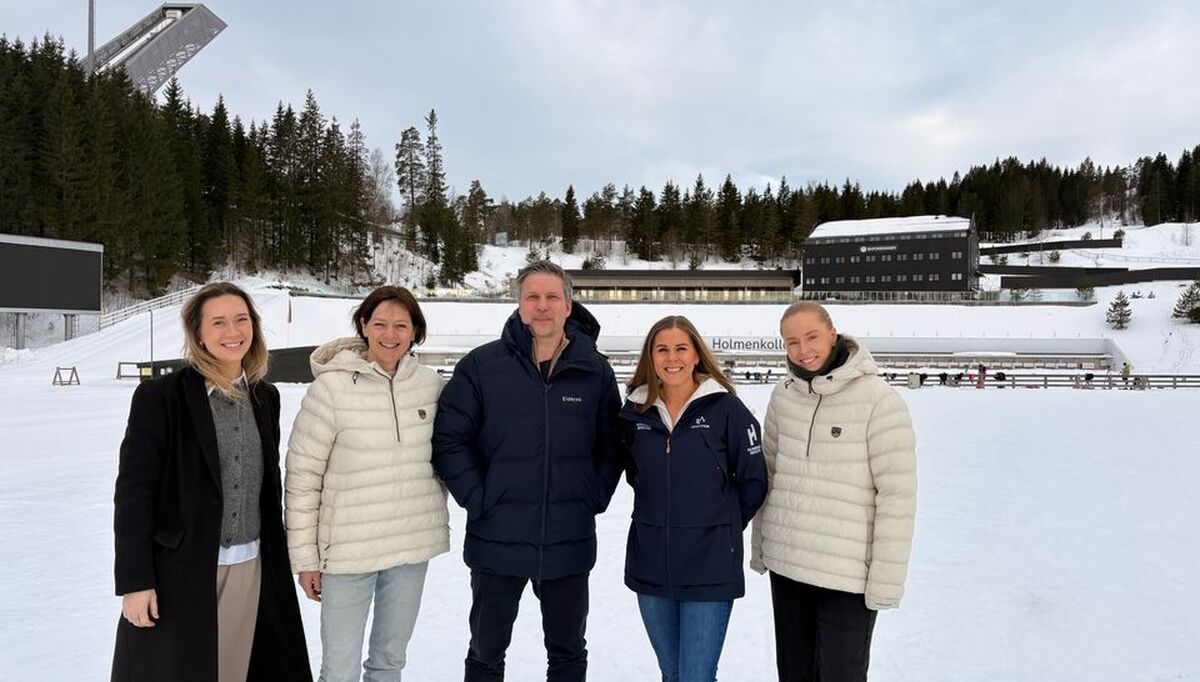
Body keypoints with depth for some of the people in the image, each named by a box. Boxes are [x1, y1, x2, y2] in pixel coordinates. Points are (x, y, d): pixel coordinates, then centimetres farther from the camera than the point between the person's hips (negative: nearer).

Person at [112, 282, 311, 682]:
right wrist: (134, 580, -12)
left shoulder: (265, 397, 6)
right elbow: (133, 492, -10)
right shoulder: (160, 397, -10)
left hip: (250, 570, 5)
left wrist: (276, 559, 13)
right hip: (179, 570, -4)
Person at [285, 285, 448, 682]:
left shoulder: (430, 384, -1)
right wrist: (305, 557, -6)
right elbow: (302, 478, -8)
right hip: (348, 550, -4)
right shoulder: (332, 387, -12)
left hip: (413, 546, 4)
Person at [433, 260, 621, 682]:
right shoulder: (481, 366, -7)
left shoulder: (595, 371, -1)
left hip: (570, 543, 1)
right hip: (497, 540, -1)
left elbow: (612, 444, 7)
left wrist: (594, 497, -3)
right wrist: (478, 500, -10)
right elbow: (449, 439, -5)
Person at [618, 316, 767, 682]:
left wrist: (721, 525, 6)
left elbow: (753, 482, -2)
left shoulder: (725, 408, -9)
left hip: (709, 568, -4)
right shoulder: (635, 410, 2)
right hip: (650, 565, 4)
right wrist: (659, 516, 11)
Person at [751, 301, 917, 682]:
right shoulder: (784, 395, 2)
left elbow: (898, 495, -14)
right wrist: (759, 544, 13)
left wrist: (887, 579, -14)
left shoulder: (878, 400, -14)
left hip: (849, 573, -5)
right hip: (786, 564, 5)